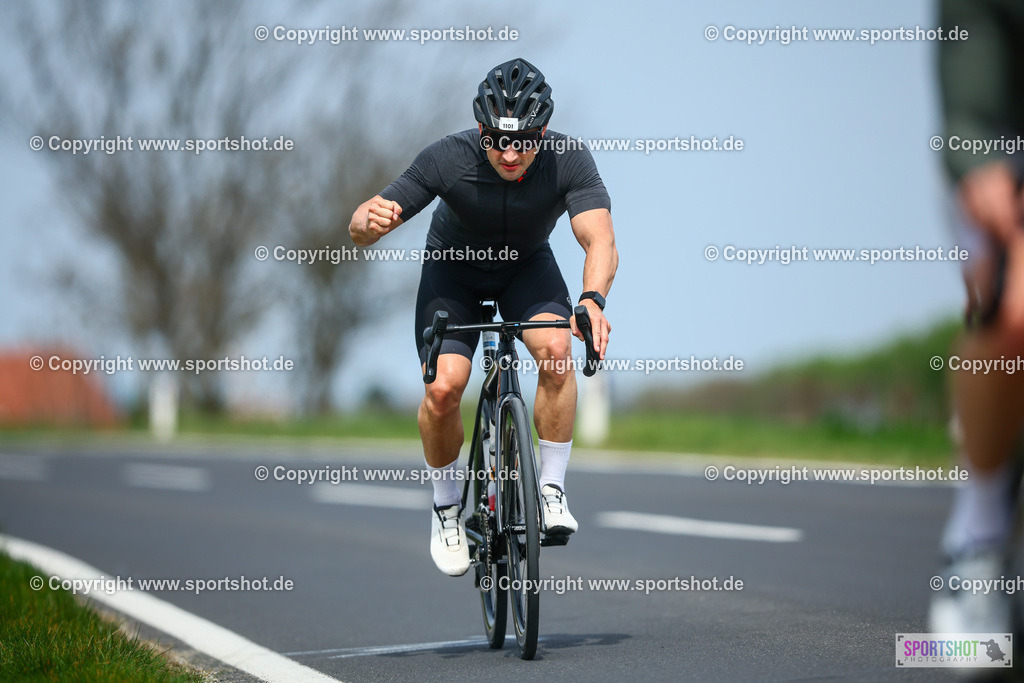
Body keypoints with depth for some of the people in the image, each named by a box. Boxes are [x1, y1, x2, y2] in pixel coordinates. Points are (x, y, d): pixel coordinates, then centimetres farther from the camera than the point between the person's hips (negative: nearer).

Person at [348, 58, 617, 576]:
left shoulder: (568, 160, -30)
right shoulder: (448, 159, -32)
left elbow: (601, 243, -41)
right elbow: (360, 230, -29)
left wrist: (593, 300, -62)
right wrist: (370, 219, -54)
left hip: (527, 266, 1)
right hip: (454, 267, -1)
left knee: (556, 349, -29)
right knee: (444, 387, -21)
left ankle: (552, 490, -14)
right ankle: (446, 506, 5)